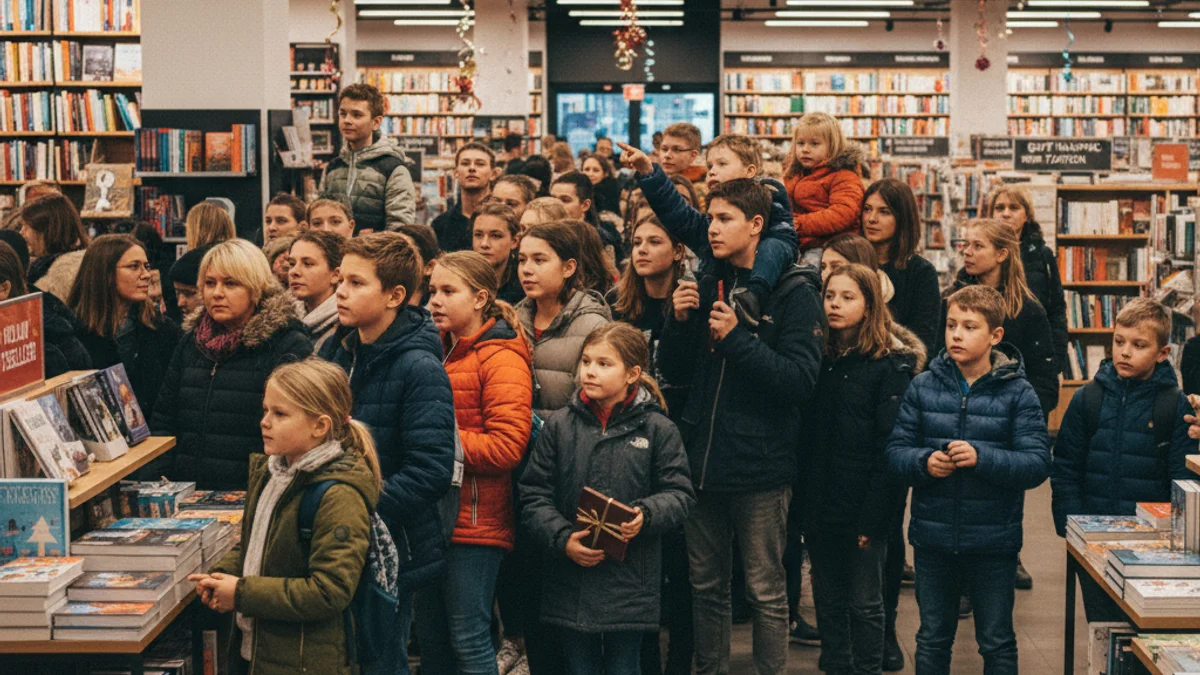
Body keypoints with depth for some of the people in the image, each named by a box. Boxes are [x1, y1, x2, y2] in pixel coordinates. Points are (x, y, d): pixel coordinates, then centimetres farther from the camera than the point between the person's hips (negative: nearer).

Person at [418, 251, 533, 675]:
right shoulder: (441, 354, 16)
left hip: (475, 523, -8)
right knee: (430, 638, 14)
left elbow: (506, 446, -18)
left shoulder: (501, 358, -9)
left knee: (469, 639, -3)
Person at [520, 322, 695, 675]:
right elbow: (534, 495, 2)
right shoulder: (559, 425, 2)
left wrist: (646, 514, -19)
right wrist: (563, 539, -12)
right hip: (570, 581, 2)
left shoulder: (657, 429, -2)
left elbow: (680, 493, 0)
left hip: (629, 582, -2)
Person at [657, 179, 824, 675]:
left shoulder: (794, 294, -7)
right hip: (704, 461, 5)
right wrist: (679, 321, -6)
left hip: (761, 466, -5)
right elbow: (672, 372, 11)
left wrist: (737, 339, -20)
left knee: (765, 591, 5)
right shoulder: (708, 287, 10)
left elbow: (800, 381, -16)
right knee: (706, 586, 15)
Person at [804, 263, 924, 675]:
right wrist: (803, 499, 0)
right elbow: (806, 434, 7)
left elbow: (890, 447, -13)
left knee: (864, 604, 6)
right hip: (820, 503, 5)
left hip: (863, 507, -5)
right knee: (828, 601, 13)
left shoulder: (892, 363, -9)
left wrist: (873, 517, -17)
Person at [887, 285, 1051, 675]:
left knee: (997, 642, 13)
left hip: (994, 541, -2)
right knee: (932, 640, 17)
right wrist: (923, 462, -20)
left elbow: (1038, 464, -13)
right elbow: (896, 449, 1)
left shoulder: (1017, 393, -7)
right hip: (932, 538, 2)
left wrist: (982, 458, -26)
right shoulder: (923, 387, 0)